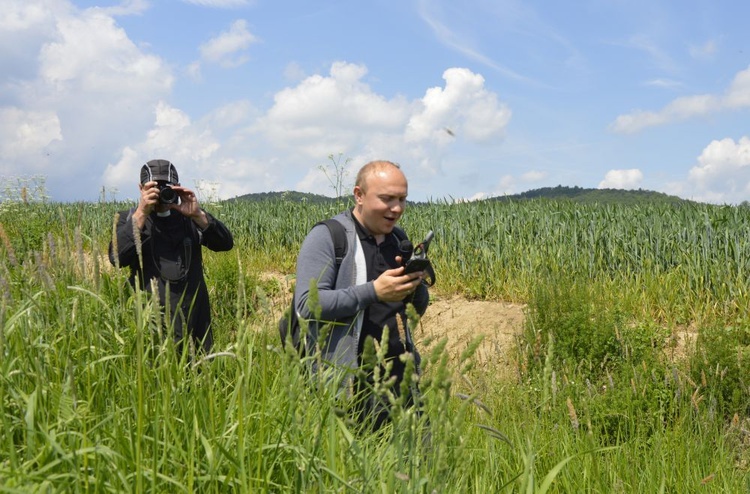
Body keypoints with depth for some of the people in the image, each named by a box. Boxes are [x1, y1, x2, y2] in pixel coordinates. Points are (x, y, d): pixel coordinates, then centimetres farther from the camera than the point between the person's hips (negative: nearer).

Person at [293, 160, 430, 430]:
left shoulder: (398, 238, 13)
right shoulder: (327, 237, -9)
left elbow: (420, 307, 17)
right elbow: (307, 306, -19)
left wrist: (416, 284, -6)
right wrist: (373, 291, -25)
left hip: (401, 373, 6)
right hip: (347, 382, -6)